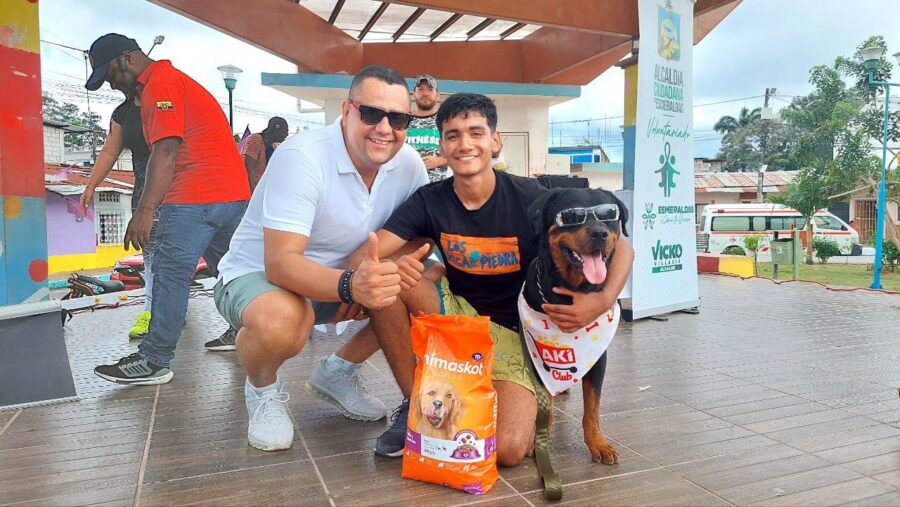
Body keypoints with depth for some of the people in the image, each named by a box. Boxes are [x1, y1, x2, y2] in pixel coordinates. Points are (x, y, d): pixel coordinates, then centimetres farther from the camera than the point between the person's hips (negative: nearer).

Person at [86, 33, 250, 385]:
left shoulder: (160, 84, -5)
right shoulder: (174, 79, 26)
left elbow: (166, 150, -18)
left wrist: (145, 211, -22)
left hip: (196, 198, -10)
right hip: (233, 193, 10)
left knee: (170, 274, -7)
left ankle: (155, 363, -3)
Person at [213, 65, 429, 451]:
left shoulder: (408, 163, -10)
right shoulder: (302, 157, -27)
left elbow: (421, 233, -2)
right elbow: (280, 263, -34)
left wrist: (368, 273, -22)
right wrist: (350, 286, -54)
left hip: (341, 279, 6)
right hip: (257, 275, -5)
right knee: (280, 321, -39)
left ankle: (338, 371, 10)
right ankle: (263, 390, 0)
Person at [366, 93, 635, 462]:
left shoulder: (529, 198, -14)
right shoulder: (429, 201, -6)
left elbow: (619, 247, -9)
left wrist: (603, 300, -30)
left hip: (512, 332, -3)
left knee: (508, 450, -27)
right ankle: (416, 403, -7)